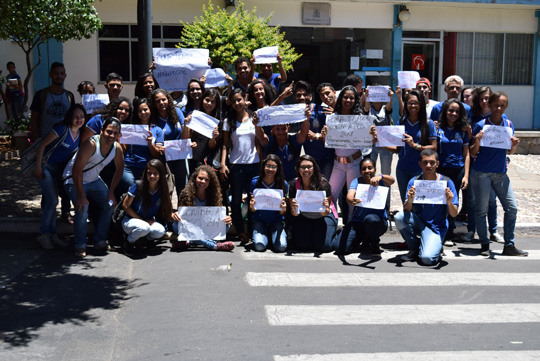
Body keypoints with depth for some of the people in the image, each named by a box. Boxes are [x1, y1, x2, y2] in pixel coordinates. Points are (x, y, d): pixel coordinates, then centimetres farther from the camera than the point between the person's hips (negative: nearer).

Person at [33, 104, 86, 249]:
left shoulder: (80, 134, 2)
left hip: (57, 170, 7)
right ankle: (44, 234, 0)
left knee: (52, 201, 11)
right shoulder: (62, 130, -19)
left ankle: (52, 234, 17)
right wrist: (38, 166, -22)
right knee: (52, 200, -11)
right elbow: (43, 145, -18)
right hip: (45, 166, -7)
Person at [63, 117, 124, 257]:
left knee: (109, 205, 2)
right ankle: (80, 246, -6)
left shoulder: (117, 148, -12)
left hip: (94, 180, 7)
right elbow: (77, 170, -34)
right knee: (82, 209, -22)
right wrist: (81, 195, -33)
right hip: (74, 180, -7)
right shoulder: (91, 144, -33)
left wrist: (111, 192, -1)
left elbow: (119, 169, 4)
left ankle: (100, 242, 13)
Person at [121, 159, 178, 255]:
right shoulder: (138, 185, -18)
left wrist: (172, 215, -21)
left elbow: (166, 210, 4)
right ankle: (129, 242, -5)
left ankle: (147, 238, 6)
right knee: (144, 227, -38)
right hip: (131, 221, -3)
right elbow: (125, 206, -12)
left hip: (149, 221, 3)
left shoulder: (162, 190, -6)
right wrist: (143, 220, -14)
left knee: (160, 231, -31)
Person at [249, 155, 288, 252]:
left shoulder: (283, 184, -6)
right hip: (259, 220, 0)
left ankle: (273, 236, 12)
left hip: (276, 221, 0)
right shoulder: (255, 182, -5)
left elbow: (282, 213, -4)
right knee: (259, 246, -24)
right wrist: (252, 206, -25)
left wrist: (283, 209, -28)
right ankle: (265, 236, 12)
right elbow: (253, 209, -2)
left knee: (281, 247, -23)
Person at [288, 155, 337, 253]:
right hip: (303, 217, 2)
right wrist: (294, 210, -38)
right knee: (302, 245, -16)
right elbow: (294, 214, -14)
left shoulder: (323, 184, -24)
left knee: (324, 246, -19)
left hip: (322, 216, -2)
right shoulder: (294, 184, -17)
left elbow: (325, 213, -21)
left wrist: (325, 208, -45)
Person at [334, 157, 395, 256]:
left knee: (370, 219, -40)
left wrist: (380, 177, -46)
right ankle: (363, 236, 16)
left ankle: (374, 244, -7)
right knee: (339, 247, -16)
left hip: (378, 221, -2)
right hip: (358, 221, 2)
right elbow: (349, 196, -17)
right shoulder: (357, 181, 1)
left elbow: (391, 180, -23)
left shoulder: (380, 181, -1)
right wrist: (351, 201, -43)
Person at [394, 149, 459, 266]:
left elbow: (454, 214, -7)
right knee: (398, 217, -28)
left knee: (427, 258, -28)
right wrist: (409, 201, -32)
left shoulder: (446, 182, -8)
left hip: (436, 227, -3)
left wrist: (449, 202, -29)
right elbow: (406, 210, -9)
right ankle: (415, 249, -3)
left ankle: (436, 247, 10)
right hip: (418, 222, 3)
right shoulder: (414, 182, -3)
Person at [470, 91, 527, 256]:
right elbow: (473, 153, -2)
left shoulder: (509, 124, 7)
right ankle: (484, 244, 13)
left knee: (511, 208, 0)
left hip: (500, 173, 4)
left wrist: (514, 145, -8)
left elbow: (509, 152, 13)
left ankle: (509, 245, 10)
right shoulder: (481, 125, -5)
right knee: (481, 210, -1)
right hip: (482, 173, -4)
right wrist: (477, 141, -22)